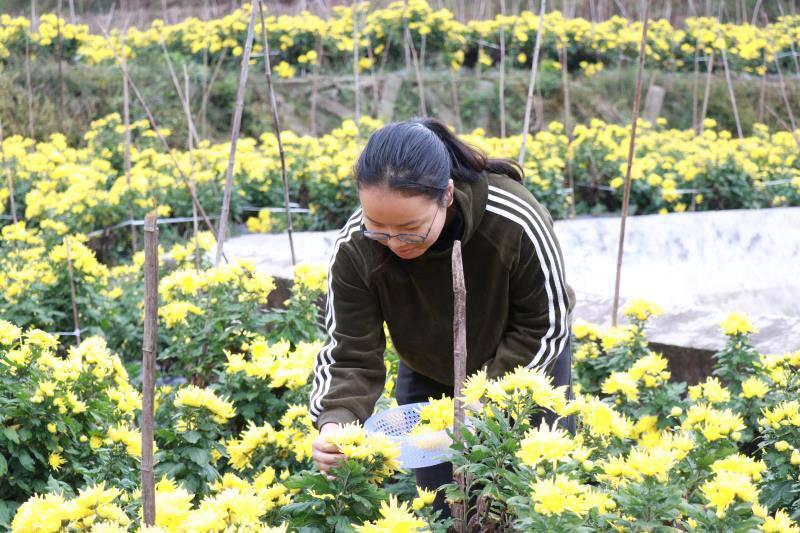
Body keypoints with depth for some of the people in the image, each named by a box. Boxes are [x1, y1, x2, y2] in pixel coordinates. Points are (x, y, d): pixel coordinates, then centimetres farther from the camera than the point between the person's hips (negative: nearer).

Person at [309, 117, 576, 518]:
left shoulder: (516, 222, -36)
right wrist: (335, 421, -43)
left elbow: (545, 327, -22)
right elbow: (350, 357, -23)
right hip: (429, 379, 2)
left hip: (526, 366, -1)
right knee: (447, 513, 5)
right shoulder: (354, 248, -30)